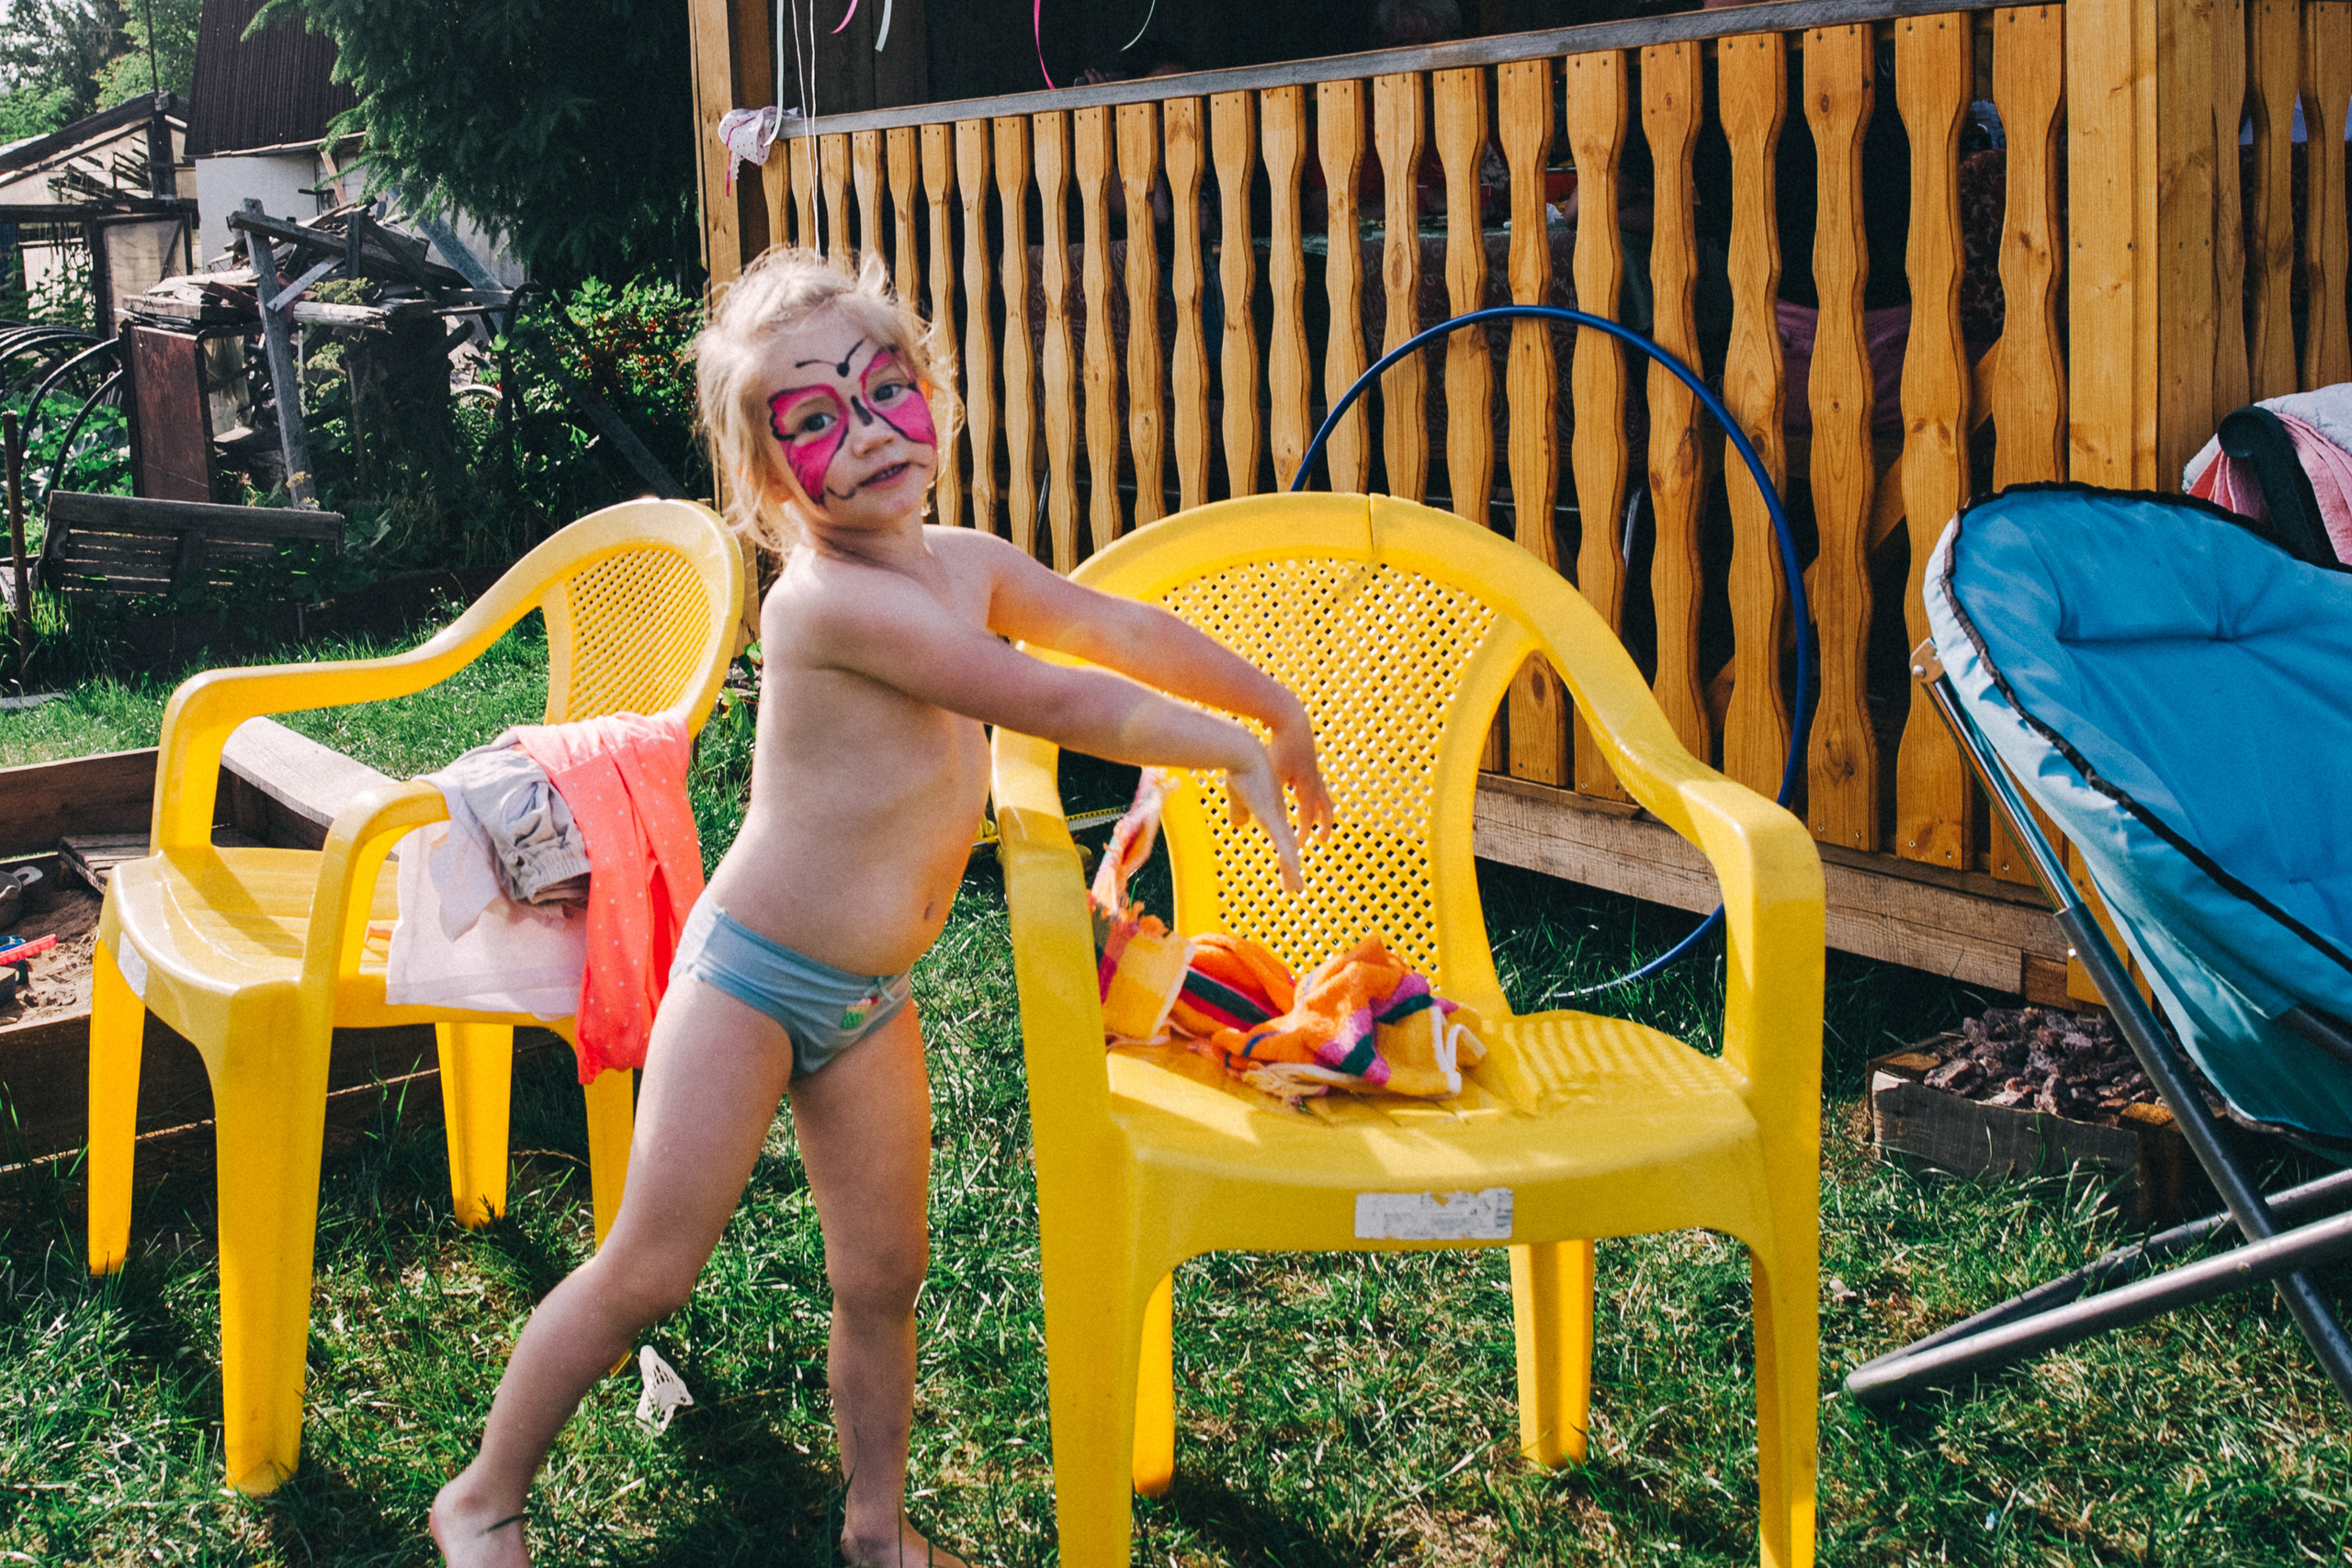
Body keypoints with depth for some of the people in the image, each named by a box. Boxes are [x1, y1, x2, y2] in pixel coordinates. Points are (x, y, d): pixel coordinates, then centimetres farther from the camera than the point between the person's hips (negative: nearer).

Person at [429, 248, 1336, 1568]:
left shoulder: (965, 563, 2)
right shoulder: (826, 596, -24)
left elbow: (1129, 633, 12)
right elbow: (1053, 702, -25)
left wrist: (1279, 712, 17)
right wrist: (1234, 751, -16)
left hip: (873, 999, 7)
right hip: (752, 974, -7)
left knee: (883, 1277, 12)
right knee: (650, 1271, -1)